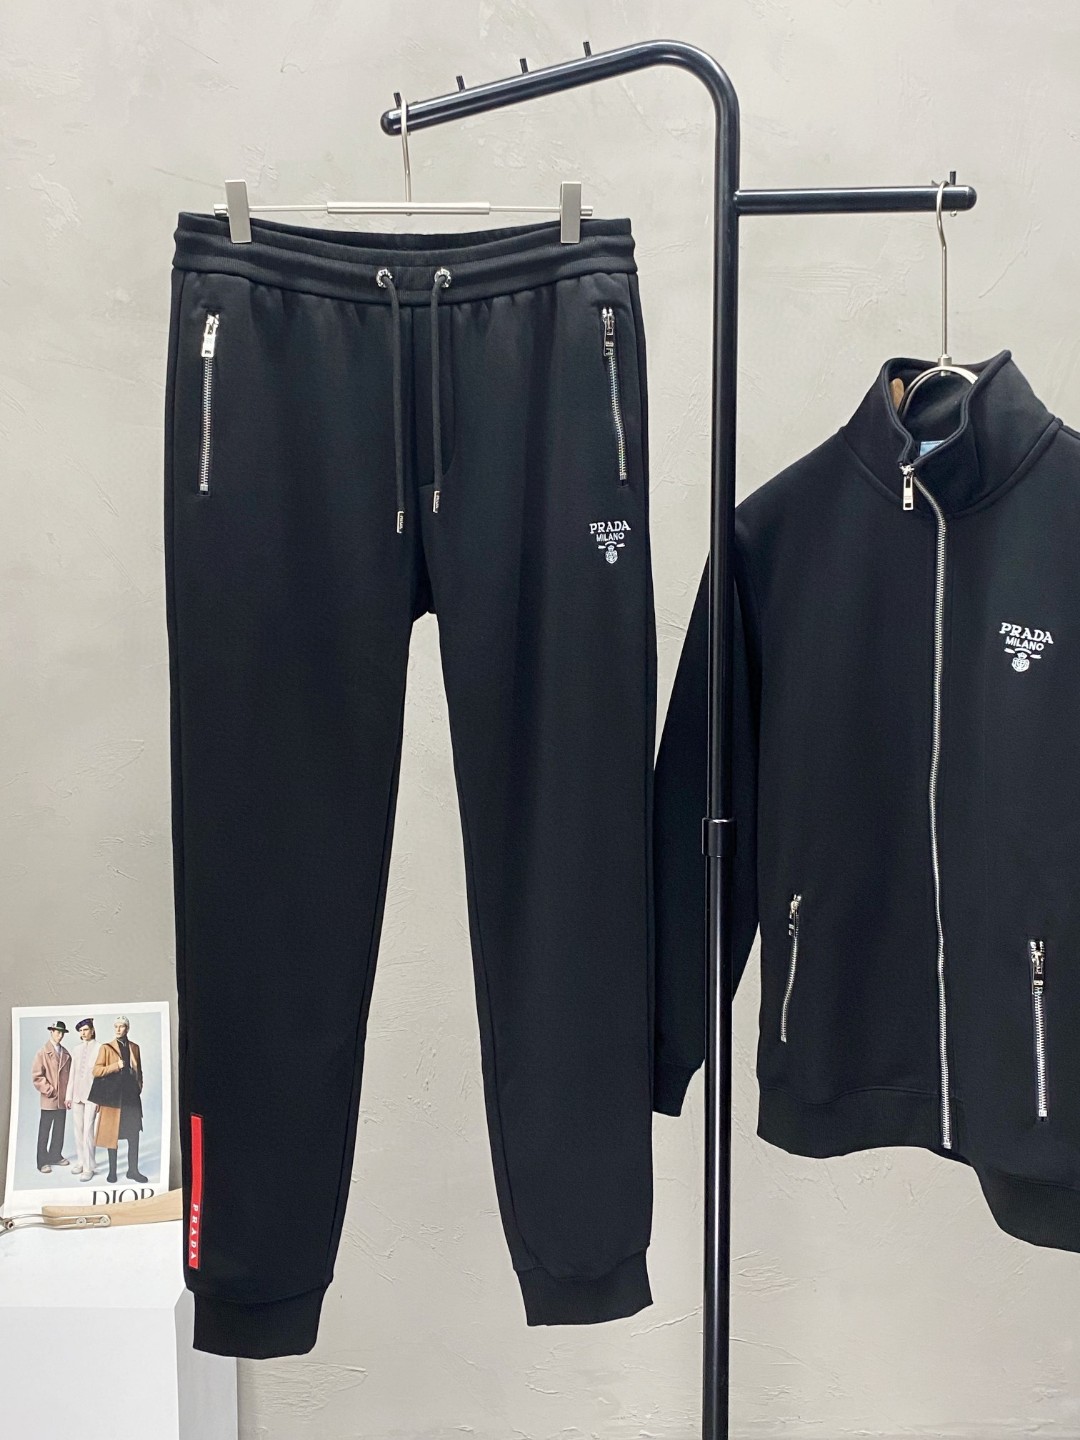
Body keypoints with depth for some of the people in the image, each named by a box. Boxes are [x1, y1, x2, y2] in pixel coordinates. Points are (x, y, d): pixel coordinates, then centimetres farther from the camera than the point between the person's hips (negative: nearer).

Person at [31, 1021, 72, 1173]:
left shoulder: (66, 1054, 9)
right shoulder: (43, 1052, -5)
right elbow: (36, 1075, -9)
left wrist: (69, 1094, 5)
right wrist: (49, 1090, -12)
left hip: (63, 1098, 5)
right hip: (49, 1099, -5)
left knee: (59, 1129, 11)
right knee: (44, 1131, 1)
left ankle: (55, 1155, 22)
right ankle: (42, 1162, 5)